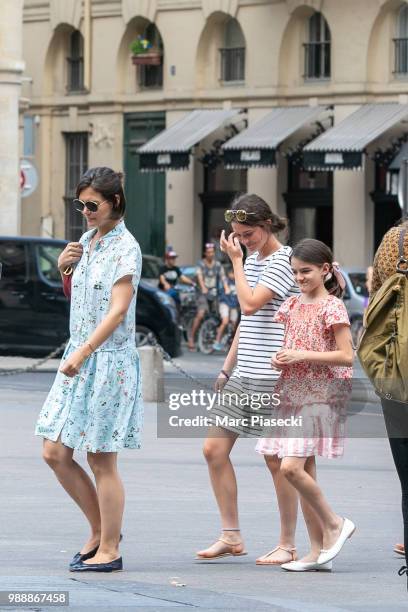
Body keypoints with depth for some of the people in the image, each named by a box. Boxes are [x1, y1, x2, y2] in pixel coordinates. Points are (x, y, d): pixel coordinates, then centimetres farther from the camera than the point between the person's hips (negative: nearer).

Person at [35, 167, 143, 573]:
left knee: (101, 461, -2)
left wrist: (83, 352, -29)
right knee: (55, 454, 6)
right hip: (79, 358, 8)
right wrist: (63, 268, 5)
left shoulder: (125, 248, -11)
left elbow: (118, 309, -20)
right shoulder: (87, 242, 13)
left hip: (108, 362, -8)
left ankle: (109, 551, 7)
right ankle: (99, 530, 21)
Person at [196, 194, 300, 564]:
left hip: (273, 377, -9)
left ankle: (288, 545, 6)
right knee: (214, 449, 4)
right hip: (244, 375, 9)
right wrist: (227, 368, 19)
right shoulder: (253, 259, 16)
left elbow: (250, 304, -21)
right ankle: (231, 536, 11)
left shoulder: (283, 261, -10)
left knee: (277, 459, -3)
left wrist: (236, 260, -10)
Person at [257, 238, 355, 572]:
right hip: (292, 395, 7)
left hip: (320, 397, -7)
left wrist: (302, 355, -18)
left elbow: (347, 356, -15)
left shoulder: (332, 307, -9)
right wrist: (279, 358, 1)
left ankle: (334, 523, -1)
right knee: (304, 471, 5)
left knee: (291, 466, -18)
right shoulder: (292, 305, 12)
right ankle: (318, 550, 9)